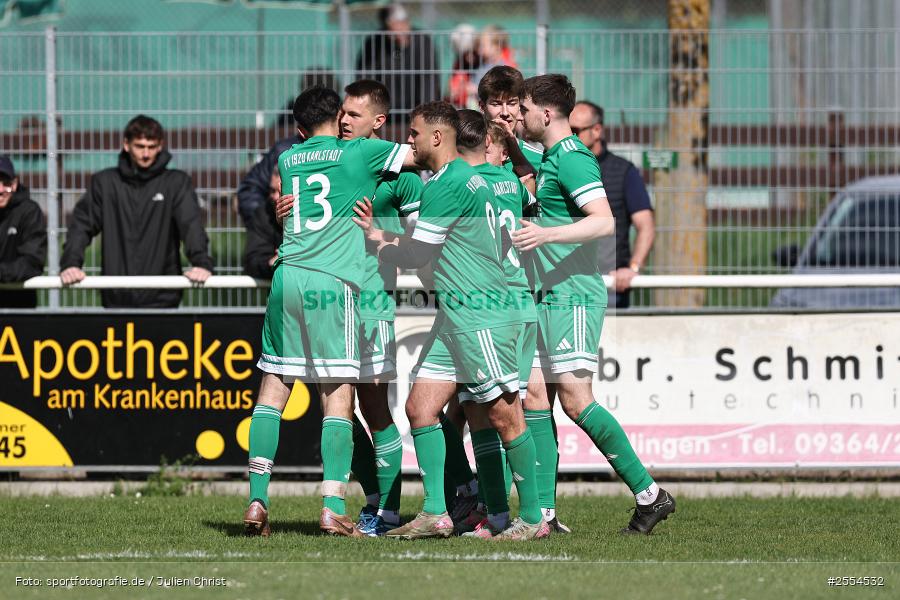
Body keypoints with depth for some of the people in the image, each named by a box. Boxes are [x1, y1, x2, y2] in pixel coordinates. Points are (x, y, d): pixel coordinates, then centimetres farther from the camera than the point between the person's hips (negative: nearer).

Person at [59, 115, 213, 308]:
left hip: (162, 299, -1)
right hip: (117, 298, 1)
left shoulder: (176, 182, 5)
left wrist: (201, 262, -26)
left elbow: (191, 224, -8)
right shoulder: (105, 182, 8)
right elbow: (82, 225, 3)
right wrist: (70, 263, -14)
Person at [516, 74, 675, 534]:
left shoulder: (571, 159, -13)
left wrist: (546, 234, -33)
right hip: (551, 296, 10)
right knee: (535, 398, 5)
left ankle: (648, 493, -12)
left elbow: (604, 222, -25)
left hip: (573, 294, -10)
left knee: (575, 398, -15)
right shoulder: (551, 159, 17)